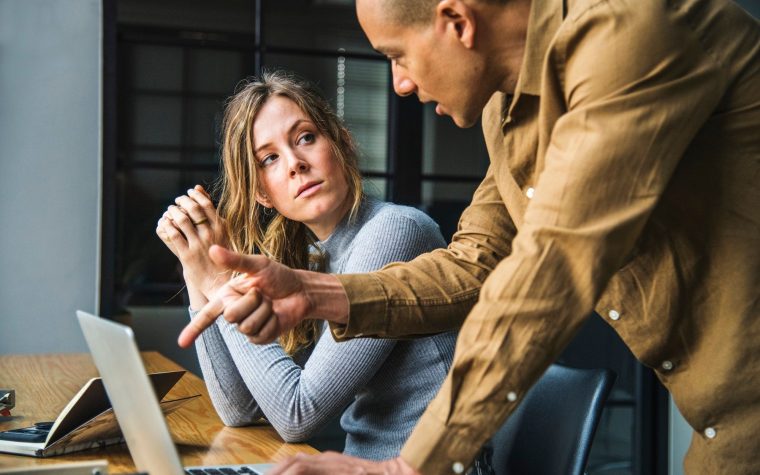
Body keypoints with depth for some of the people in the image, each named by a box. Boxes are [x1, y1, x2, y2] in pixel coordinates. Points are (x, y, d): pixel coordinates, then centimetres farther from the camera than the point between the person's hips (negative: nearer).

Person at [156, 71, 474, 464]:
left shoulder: (395, 231, -15)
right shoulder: (305, 260, 6)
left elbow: (296, 416, -16)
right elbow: (239, 410, 2)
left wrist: (221, 281, -13)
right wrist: (198, 273, -2)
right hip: (362, 461, 5)